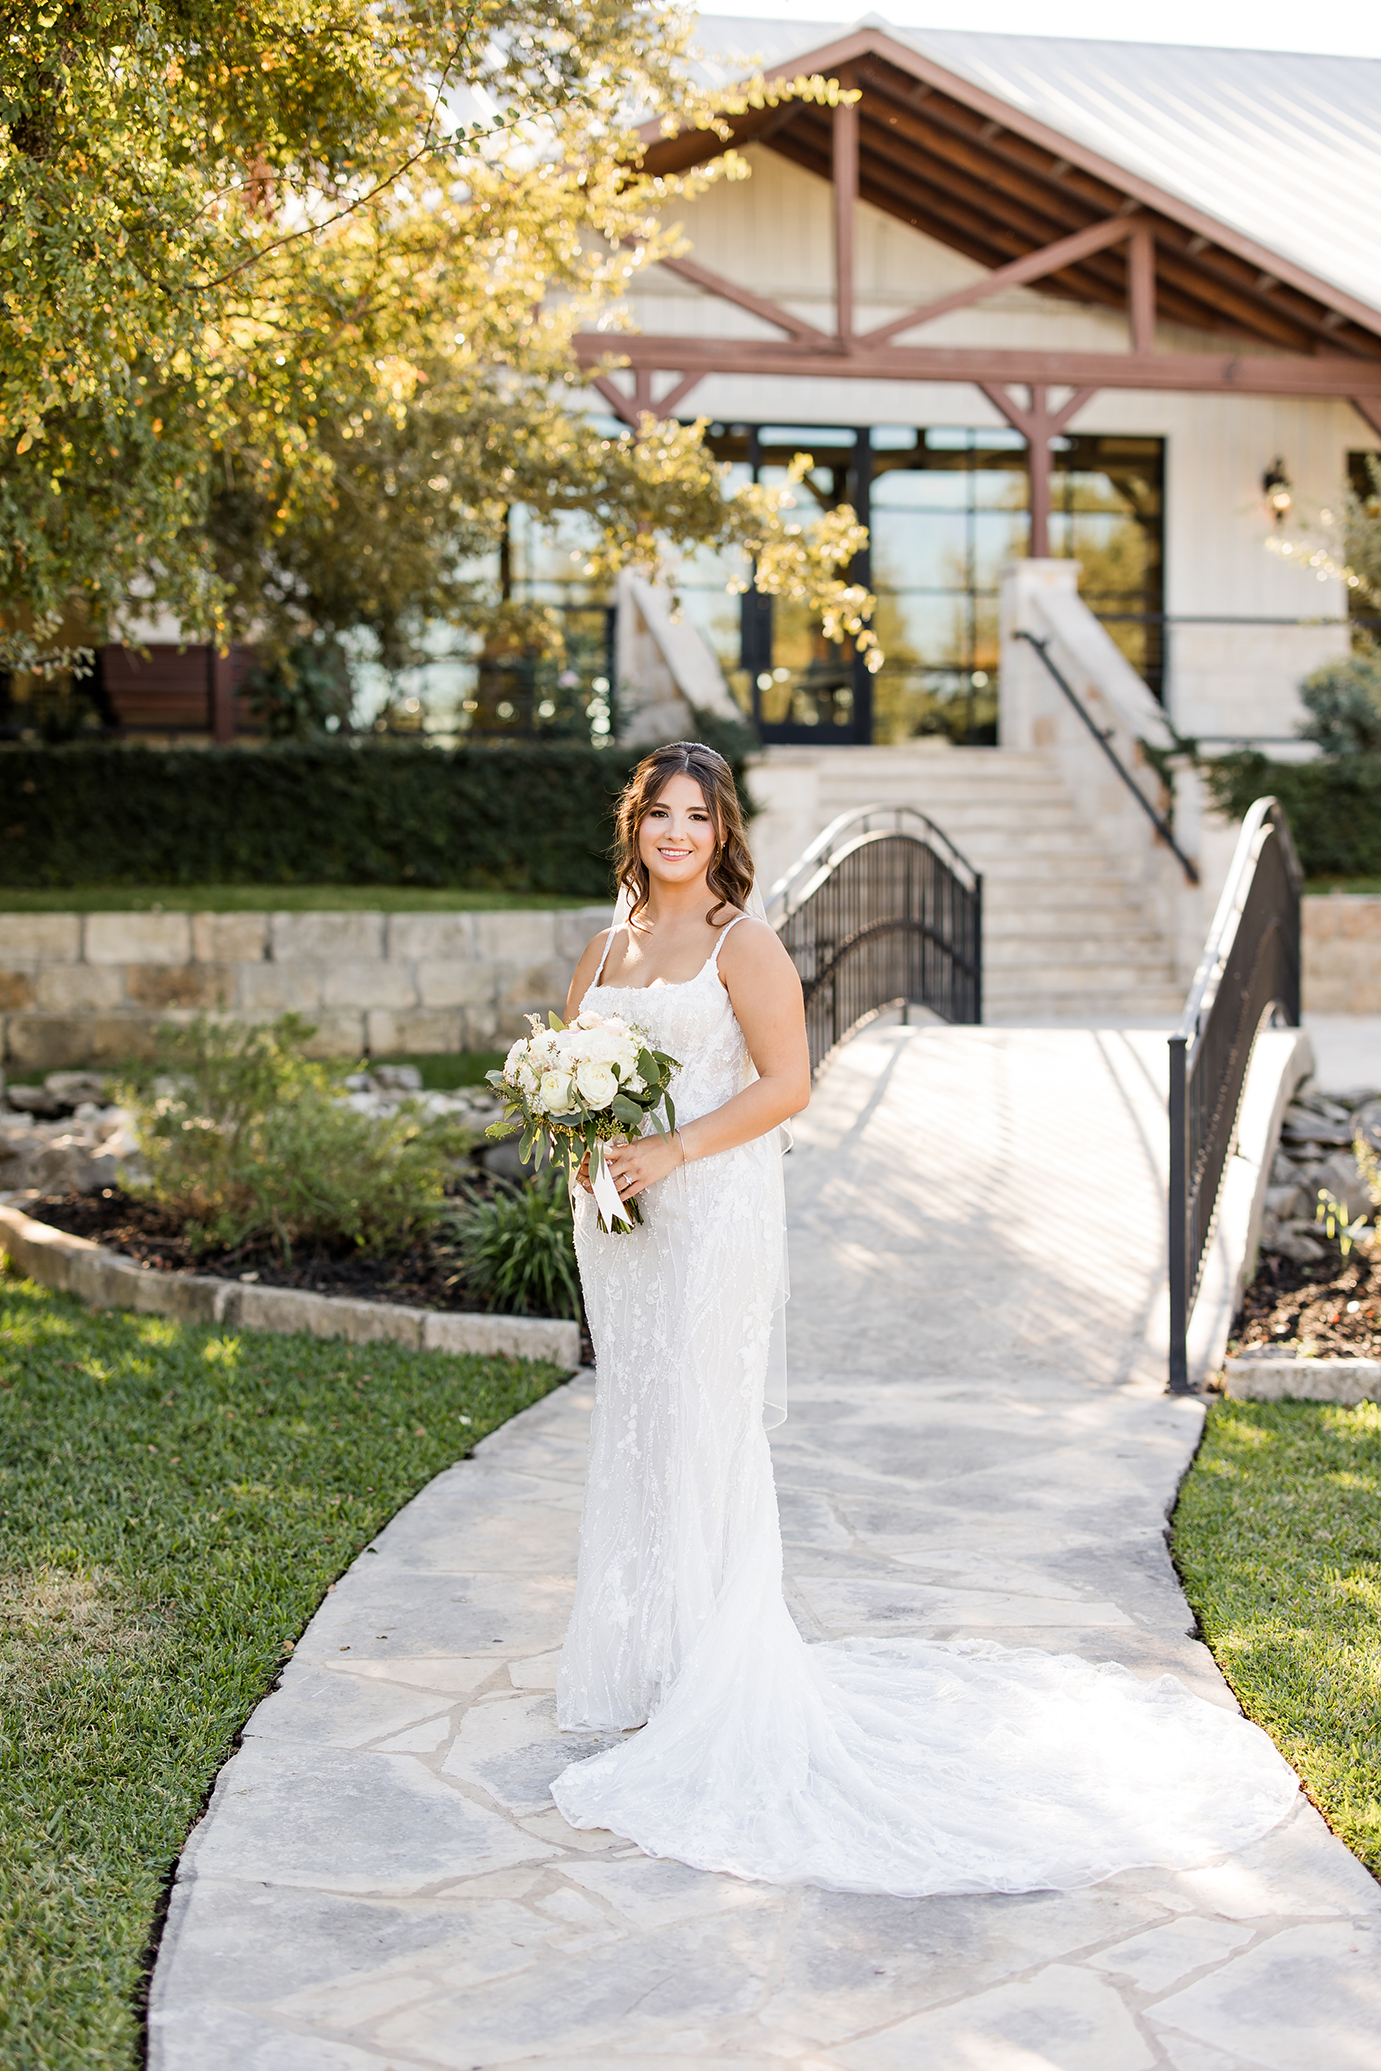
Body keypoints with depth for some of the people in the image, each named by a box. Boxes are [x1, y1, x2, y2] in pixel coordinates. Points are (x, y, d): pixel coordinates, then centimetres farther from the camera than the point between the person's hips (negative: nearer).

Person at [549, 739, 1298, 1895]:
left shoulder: (744, 943, -6)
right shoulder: (606, 949, 13)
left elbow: (786, 1084, -12)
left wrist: (674, 1150, -19)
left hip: (712, 1211, -7)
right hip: (617, 1216, 7)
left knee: (702, 1436, -5)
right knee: (631, 1436, 11)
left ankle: (716, 1683, 5)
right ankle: (639, 1667, 23)